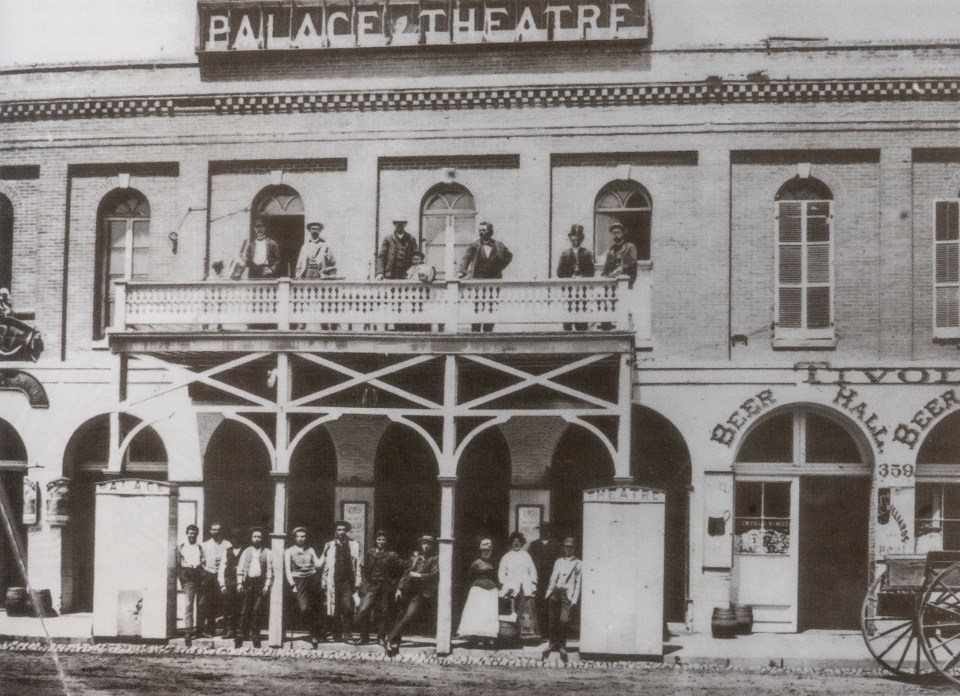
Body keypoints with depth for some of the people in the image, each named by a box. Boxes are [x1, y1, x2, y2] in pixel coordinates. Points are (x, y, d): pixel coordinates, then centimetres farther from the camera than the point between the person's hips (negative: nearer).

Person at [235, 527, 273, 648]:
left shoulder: (267, 553, 9)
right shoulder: (246, 552, 13)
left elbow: (269, 569, 6)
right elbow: (240, 567, 10)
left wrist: (267, 585, -3)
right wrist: (239, 583, 0)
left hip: (260, 583, -1)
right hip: (248, 582, 1)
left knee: (257, 610, -4)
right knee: (245, 610, -4)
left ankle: (255, 634, 3)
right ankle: (241, 634, -2)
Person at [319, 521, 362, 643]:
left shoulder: (354, 545, 10)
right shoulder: (329, 546, 11)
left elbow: (357, 564, 9)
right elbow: (325, 565, 12)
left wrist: (357, 581, 2)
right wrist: (324, 582, 6)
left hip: (348, 581, -1)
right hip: (334, 581, 1)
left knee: (347, 605, -17)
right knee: (335, 608, 0)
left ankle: (347, 630, -4)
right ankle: (337, 634, 10)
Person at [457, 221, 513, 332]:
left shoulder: (499, 246, 8)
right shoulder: (475, 246, 4)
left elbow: (509, 256, 21)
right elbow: (466, 258, -8)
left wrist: (500, 267, 8)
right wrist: (463, 271, -25)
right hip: (478, 279, -1)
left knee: (491, 308, 0)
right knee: (477, 307, -7)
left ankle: (488, 331, 6)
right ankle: (476, 331, -5)